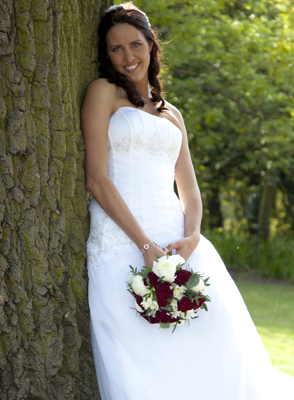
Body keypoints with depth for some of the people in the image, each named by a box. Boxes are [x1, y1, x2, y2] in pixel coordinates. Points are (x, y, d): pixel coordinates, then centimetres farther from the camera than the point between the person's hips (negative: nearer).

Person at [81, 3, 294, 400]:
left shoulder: (171, 114, 23)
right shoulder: (104, 92, 7)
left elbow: (190, 192, 17)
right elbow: (97, 178, -4)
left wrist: (191, 237, -6)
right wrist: (146, 245, -13)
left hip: (175, 240, 4)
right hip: (122, 244, -4)